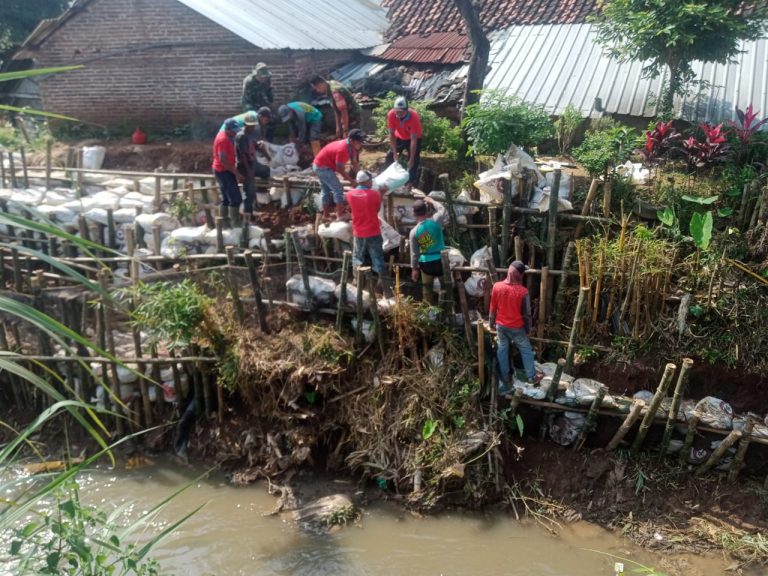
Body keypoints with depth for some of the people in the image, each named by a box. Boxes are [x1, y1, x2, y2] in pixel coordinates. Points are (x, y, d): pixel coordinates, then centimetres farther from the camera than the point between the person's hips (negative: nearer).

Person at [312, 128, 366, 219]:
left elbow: (355, 163, 3)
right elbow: (340, 169, -23)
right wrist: (351, 180, -16)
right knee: (338, 189, -9)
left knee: (326, 190, 19)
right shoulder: (342, 149, -30)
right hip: (323, 167, -10)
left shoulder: (351, 147, -2)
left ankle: (326, 214, 29)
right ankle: (340, 215, -7)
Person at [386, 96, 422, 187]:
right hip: (399, 137, 3)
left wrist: (411, 159, -33)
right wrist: (394, 153, -24)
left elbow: (413, 140, -35)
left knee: (414, 161, -6)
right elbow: (392, 134, -22)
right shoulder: (391, 114, -32)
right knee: (390, 156, 3)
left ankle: (411, 182, 5)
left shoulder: (414, 116, -39)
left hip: (413, 138, -3)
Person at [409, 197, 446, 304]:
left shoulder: (414, 231, -8)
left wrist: (414, 268, 9)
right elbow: (442, 209, 12)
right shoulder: (435, 221, -11)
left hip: (426, 263, 0)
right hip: (440, 260, 0)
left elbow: (414, 252, -2)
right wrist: (431, 201, 23)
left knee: (427, 288, 13)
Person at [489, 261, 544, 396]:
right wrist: (528, 328, 3)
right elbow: (526, 313, -13)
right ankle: (532, 376, 35)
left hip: (501, 326, 3)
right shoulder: (523, 291, -23)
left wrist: (492, 323, 12)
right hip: (517, 327, -3)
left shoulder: (497, 287, -15)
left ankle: (506, 382, 29)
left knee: (502, 352, 18)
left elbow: (493, 308, -3)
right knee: (526, 350, 19)